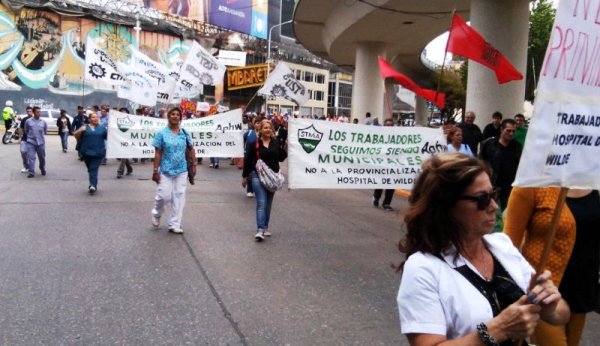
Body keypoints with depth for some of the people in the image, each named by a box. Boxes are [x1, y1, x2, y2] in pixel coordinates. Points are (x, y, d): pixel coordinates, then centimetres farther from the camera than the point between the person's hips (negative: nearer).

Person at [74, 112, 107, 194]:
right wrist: (80, 131, -16)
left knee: (94, 169, -14)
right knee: (90, 169, 11)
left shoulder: (102, 128, 10)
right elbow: (76, 135, 5)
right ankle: (93, 185, 24)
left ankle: (93, 186, -25)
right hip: (87, 153, 2)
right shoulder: (85, 128, 10)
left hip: (98, 153, -2)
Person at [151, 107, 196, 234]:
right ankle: (157, 214, 29)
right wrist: (155, 171, -9)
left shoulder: (184, 133, 4)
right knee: (164, 196, -4)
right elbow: (157, 153, -6)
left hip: (181, 170, 3)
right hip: (166, 171, -3)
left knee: (179, 197, 4)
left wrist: (193, 165, 8)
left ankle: (174, 225, 13)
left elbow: (191, 149, 14)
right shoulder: (162, 133, -6)